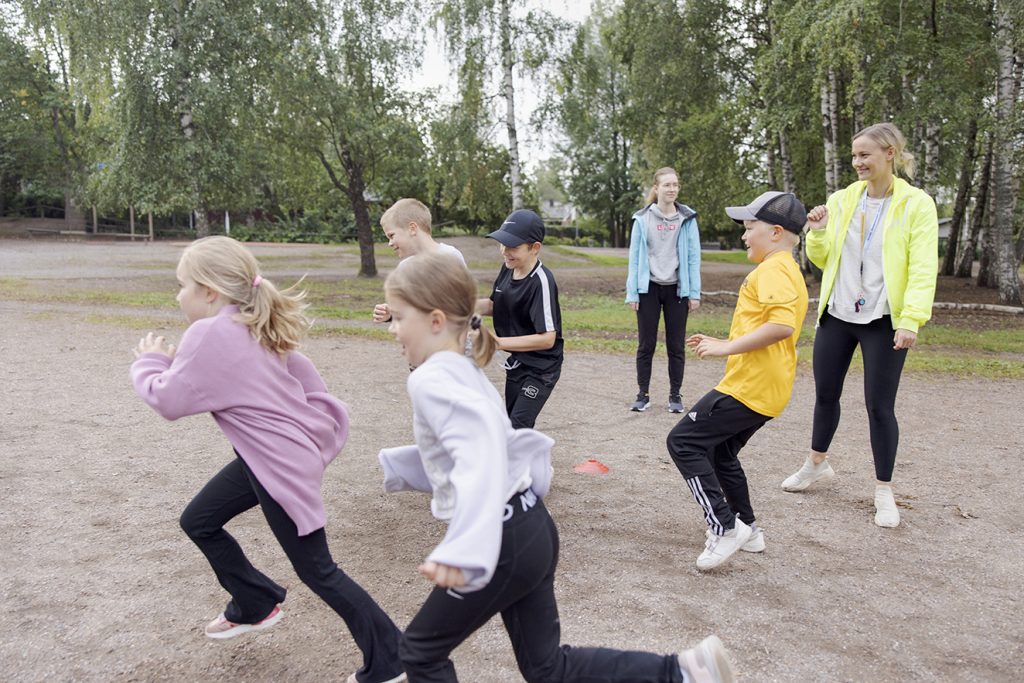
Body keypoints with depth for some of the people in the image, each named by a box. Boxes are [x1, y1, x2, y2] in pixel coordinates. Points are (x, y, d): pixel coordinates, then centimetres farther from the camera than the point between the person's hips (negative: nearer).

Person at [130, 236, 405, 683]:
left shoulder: (209, 333, -19)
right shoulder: (255, 328, 6)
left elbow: (168, 401, -13)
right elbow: (302, 373, 9)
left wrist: (150, 362, 3)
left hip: (282, 467, -10)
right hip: (268, 456, 10)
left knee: (316, 570, 2)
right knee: (198, 521, 22)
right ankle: (256, 607, 39)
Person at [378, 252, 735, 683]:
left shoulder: (431, 380, -18)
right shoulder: (466, 372, 12)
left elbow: (479, 445, -36)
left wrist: (463, 548, -46)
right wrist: (403, 466, 24)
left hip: (506, 543, -9)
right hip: (532, 530, 9)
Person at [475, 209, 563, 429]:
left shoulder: (541, 282, -26)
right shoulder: (508, 269, -2)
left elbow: (547, 338, -28)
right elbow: (495, 305, 14)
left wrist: (498, 343, -27)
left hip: (540, 369, -9)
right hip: (516, 364, 9)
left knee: (517, 429, -16)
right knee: (512, 426, 19)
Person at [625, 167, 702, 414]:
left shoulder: (687, 218, 1)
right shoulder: (642, 219, 0)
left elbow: (694, 257, 1)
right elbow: (634, 257, 1)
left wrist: (694, 293, -3)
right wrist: (632, 293, -3)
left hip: (676, 289, 0)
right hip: (649, 288, 0)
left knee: (676, 345, 6)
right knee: (646, 344, 5)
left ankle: (675, 395, 16)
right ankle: (643, 394, 15)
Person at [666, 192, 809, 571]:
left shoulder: (772, 270, -14)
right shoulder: (789, 271, 20)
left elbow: (781, 325, -30)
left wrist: (728, 346, -23)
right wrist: (721, 343, 20)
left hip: (750, 388, -11)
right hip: (765, 388, 11)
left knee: (683, 441, -8)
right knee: (721, 454, 23)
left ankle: (725, 526, -7)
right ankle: (747, 529, 32)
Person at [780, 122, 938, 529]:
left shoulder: (916, 204, -7)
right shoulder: (841, 200, 4)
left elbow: (923, 269, -13)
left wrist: (912, 319, -23)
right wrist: (817, 234, -9)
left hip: (883, 321, -4)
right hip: (836, 314, 4)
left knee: (879, 405, 1)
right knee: (826, 394, 15)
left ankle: (884, 491, 17)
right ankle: (817, 465, 37)